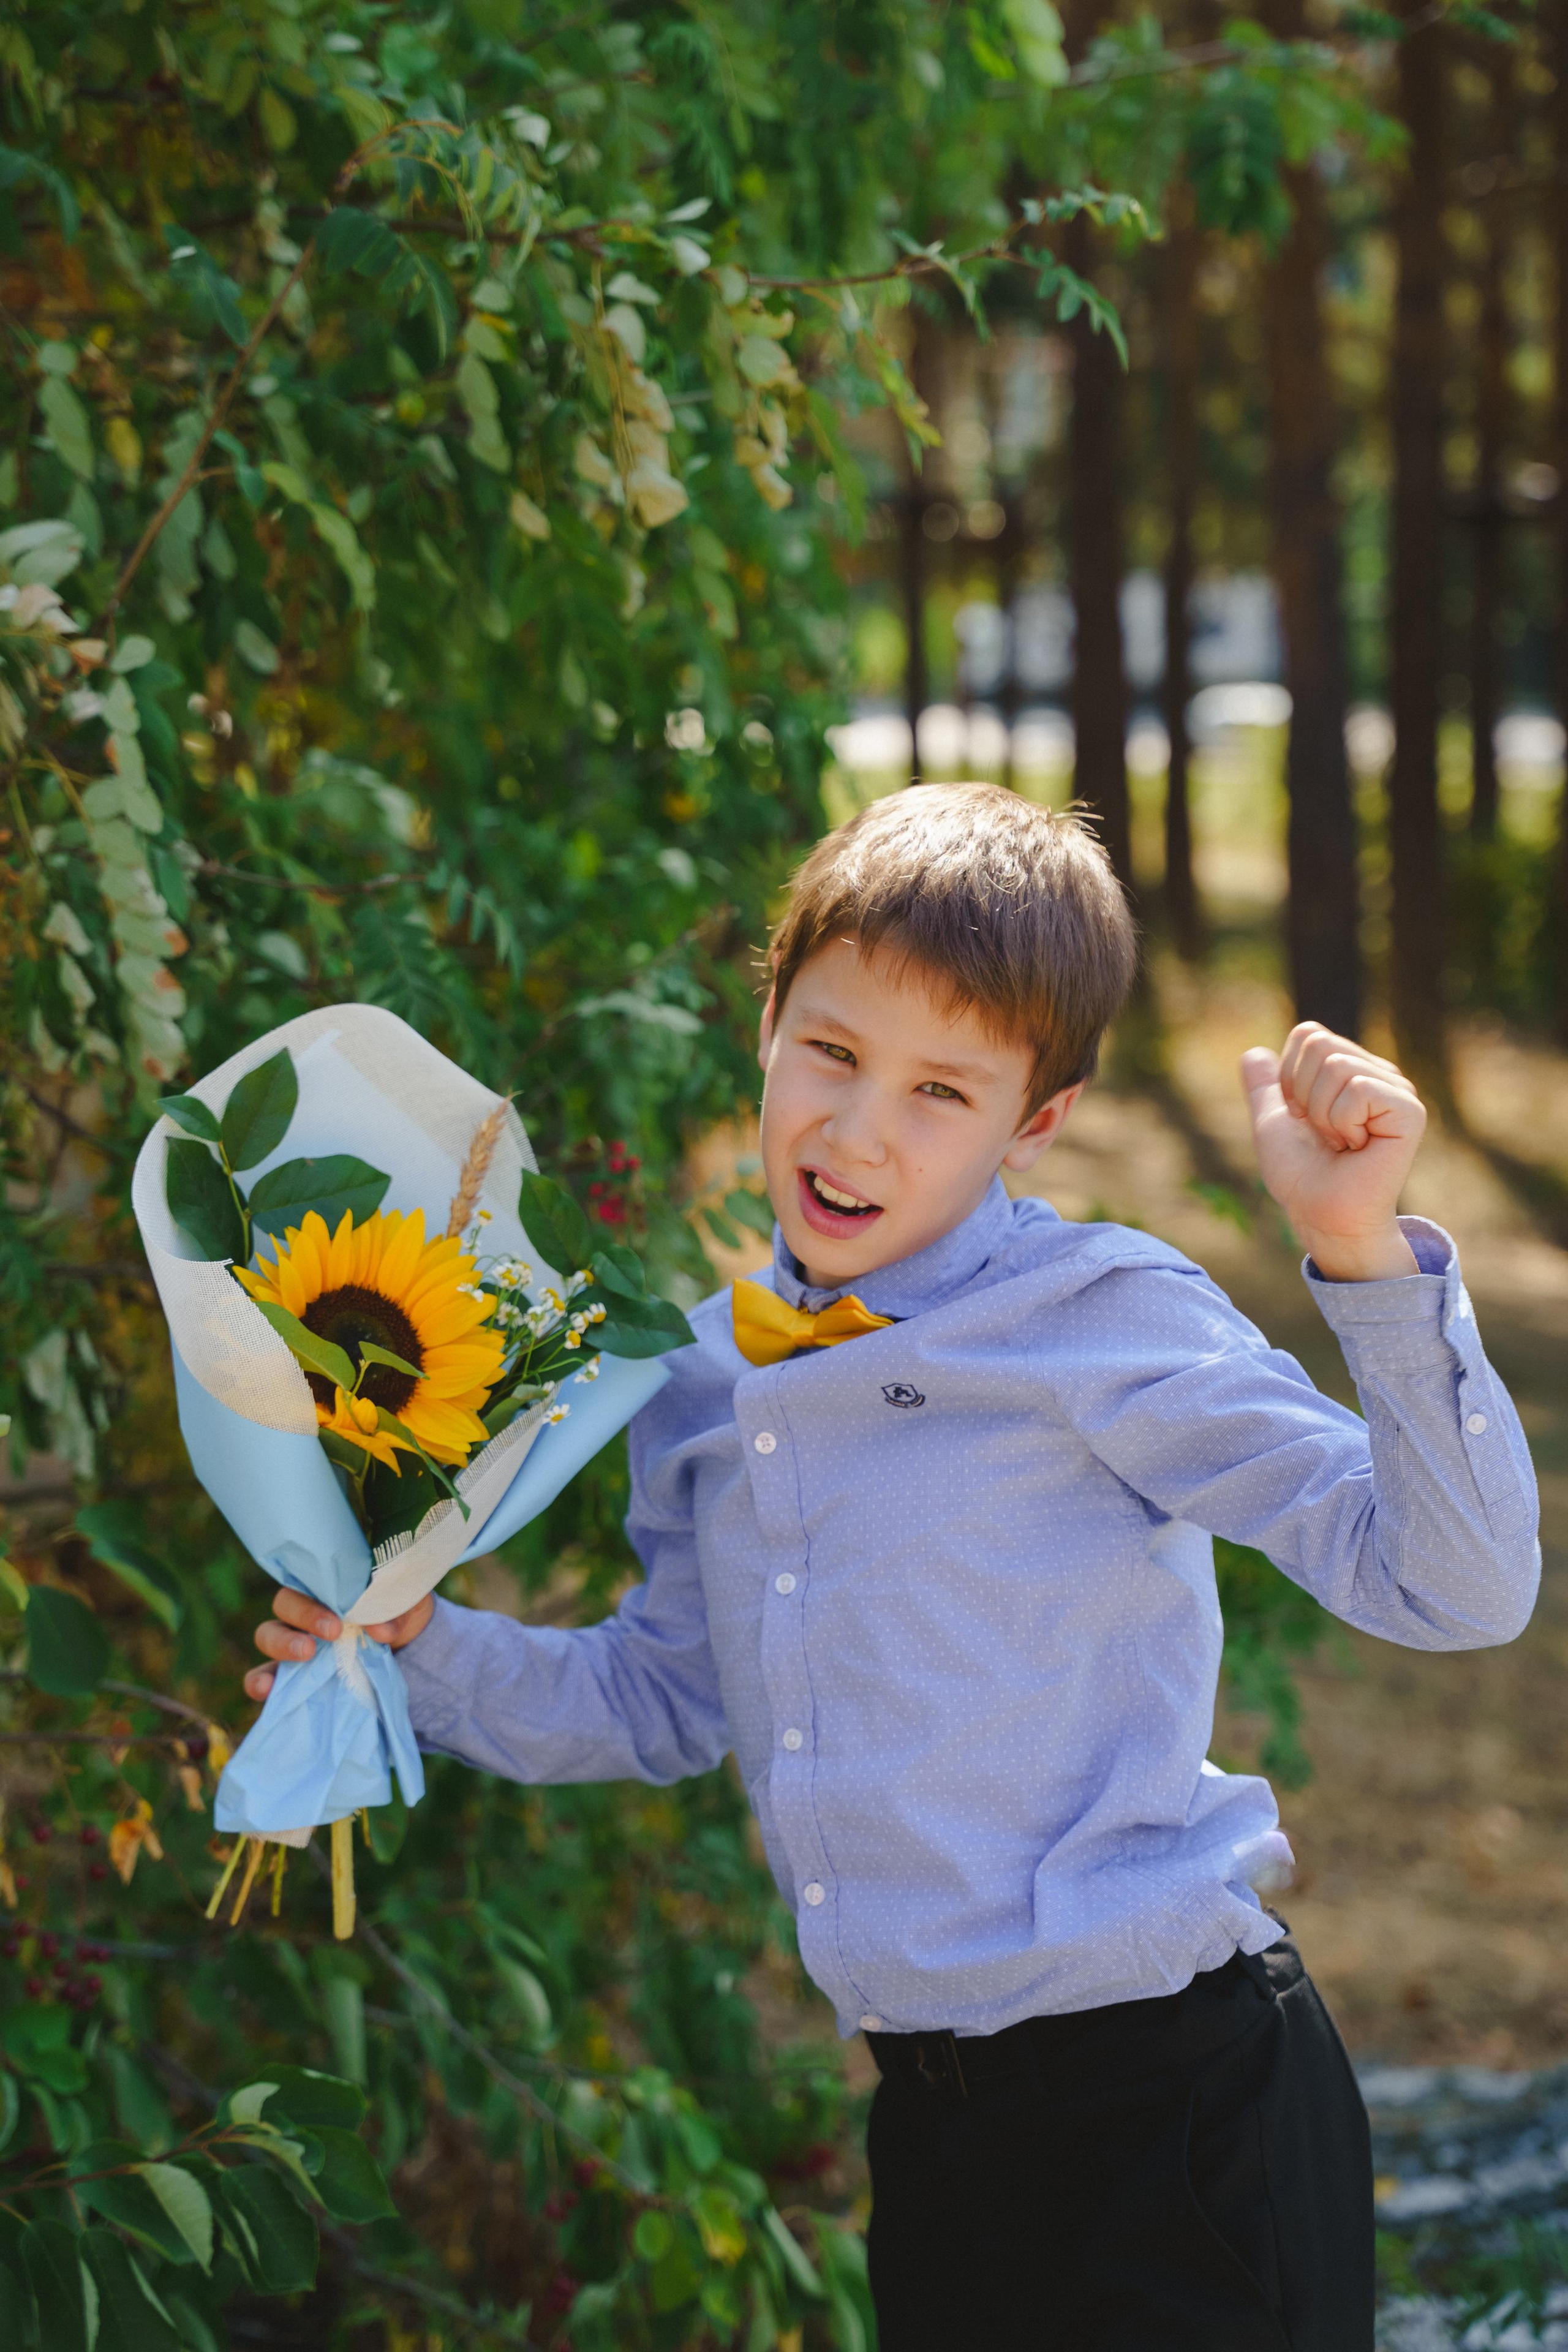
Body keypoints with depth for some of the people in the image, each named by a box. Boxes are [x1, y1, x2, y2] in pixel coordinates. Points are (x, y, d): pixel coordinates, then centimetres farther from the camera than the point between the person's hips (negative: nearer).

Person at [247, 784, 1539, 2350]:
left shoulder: (1105, 1321, -11)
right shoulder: (707, 1381, 9)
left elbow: (1456, 1587, -18)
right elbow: (667, 1696, 25)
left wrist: (1364, 1252, -27)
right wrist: (422, 1648, 11)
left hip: (1176, 2109, -6)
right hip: (934, 2129, 6)